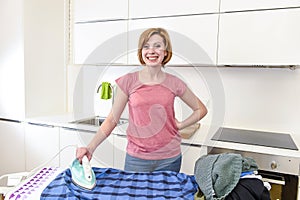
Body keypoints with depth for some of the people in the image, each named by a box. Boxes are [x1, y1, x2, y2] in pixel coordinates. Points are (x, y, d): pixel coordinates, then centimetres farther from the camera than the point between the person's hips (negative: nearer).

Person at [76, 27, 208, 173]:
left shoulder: (174, 83, -3)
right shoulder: (128, 82, -5)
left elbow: (201, 109, 10)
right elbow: (112, 120, -4)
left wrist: (180, 125, -2)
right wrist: (90, 148, -13)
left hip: (169, 158, 1)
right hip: (136, 158, -1)